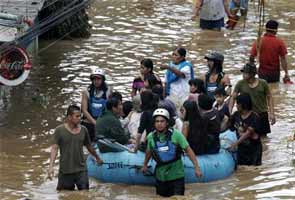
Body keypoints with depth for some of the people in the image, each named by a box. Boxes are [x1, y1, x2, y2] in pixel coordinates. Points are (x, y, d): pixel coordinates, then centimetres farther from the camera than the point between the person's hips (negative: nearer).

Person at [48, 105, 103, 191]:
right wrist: (51, 167, -22)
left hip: (81, 170, 3)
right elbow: (54, 148, -11)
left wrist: (97, 158, 36)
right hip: (65, 171, -3)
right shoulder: (60, 130, -6)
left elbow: (89, 146, 22)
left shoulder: (83, 130, 5)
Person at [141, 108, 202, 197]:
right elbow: (149, 151, 16)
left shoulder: (175, 134, -13)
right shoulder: (151, 137, -3)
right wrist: (145, 165, 30)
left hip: (176, 176, -3)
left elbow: (188, 150, -10)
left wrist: (196, 167, -11)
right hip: (161, 176, 3)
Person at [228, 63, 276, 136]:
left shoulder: (263, 83, -7)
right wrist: (229, 112, -9)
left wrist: (272, 114, -2)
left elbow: (269, 97, 2)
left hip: (262, 114, 0)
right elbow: (233, 98, 0)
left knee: (263, 135, 6)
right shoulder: (240, 84, -7)